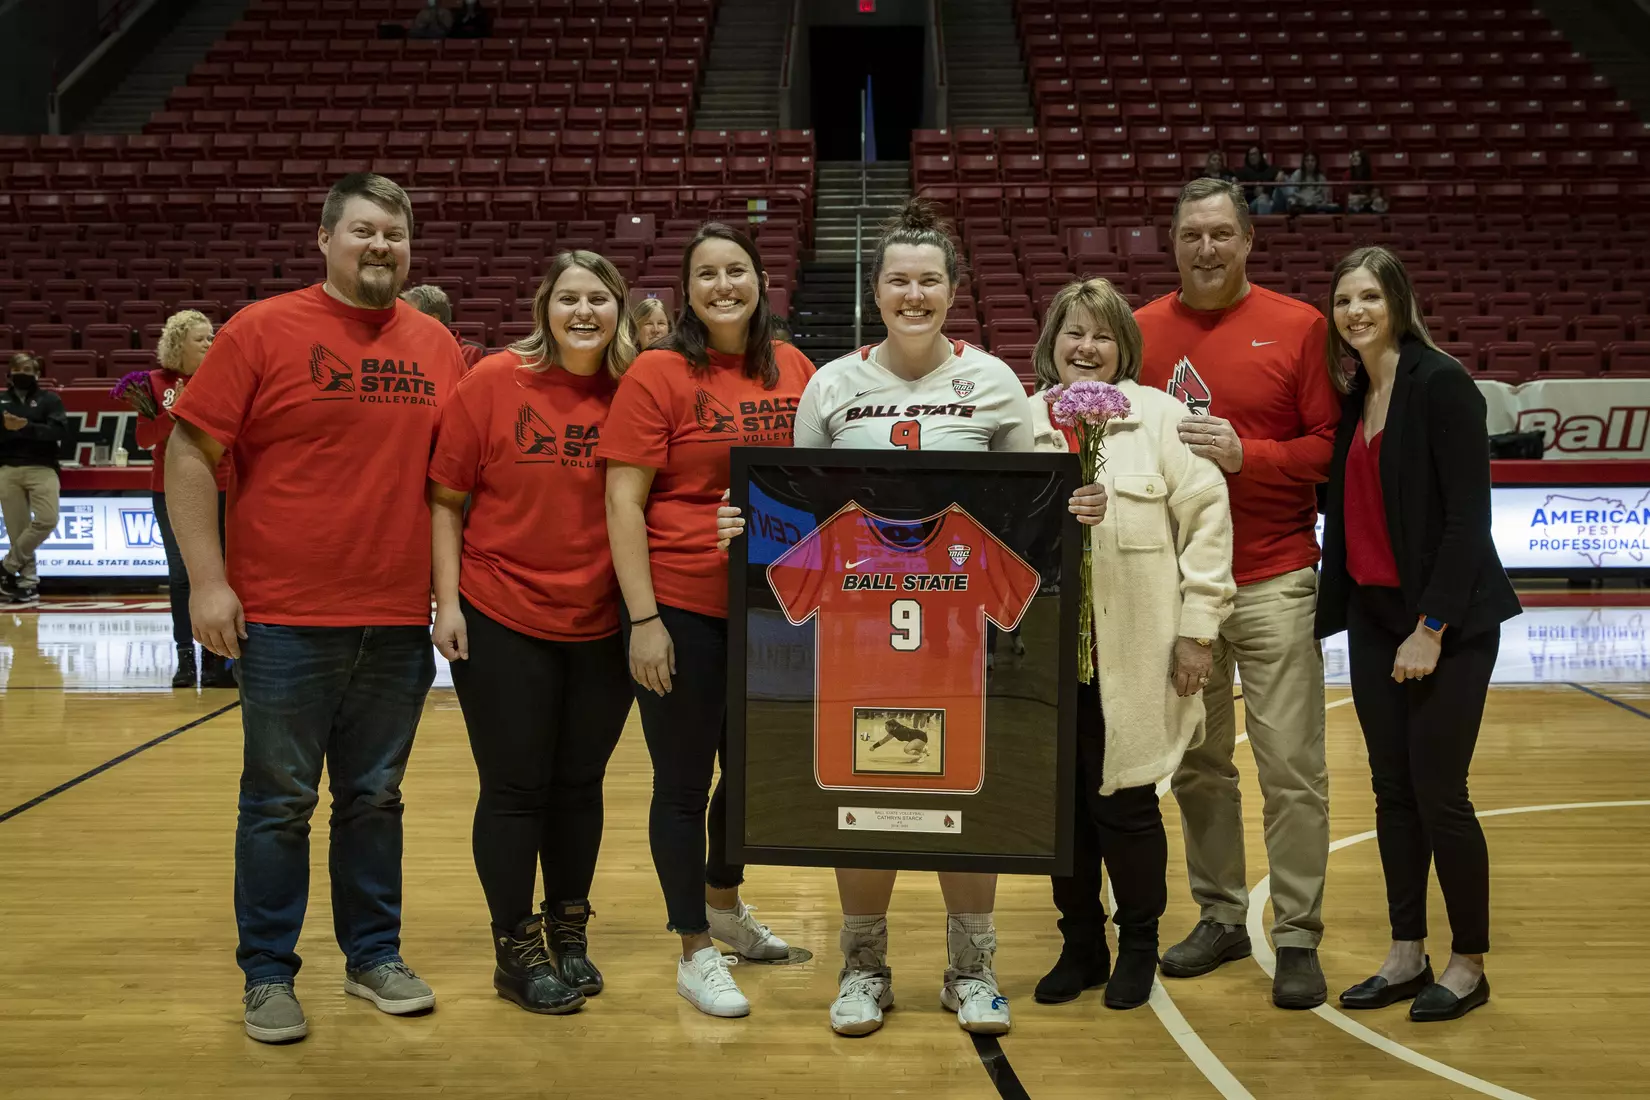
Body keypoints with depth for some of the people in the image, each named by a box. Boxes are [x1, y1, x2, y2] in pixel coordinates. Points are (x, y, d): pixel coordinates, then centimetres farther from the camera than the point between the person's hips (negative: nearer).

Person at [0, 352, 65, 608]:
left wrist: (27, 428, -18)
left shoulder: (49, 399, 8)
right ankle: (28, 582, 7)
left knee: (47, 520, -19)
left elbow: (61, 430, -7)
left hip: (42, 468, -1)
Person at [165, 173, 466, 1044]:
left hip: (399, 623, 3)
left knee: (375, 800, 13)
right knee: (279, 803, 6)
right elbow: (189, 454, -5)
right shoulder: (263, 332, -4)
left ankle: (374, 957, 26)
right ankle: (268, 977, 18)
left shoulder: (435, 346, 7)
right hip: (286, 620, -3)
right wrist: (206, 579, -11)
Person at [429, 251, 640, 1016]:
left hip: (602, 628, 3)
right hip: (502, 621, -2)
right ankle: (516, 950, 19)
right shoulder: (493, 382, -7)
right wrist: (448, 600, -9)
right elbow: (445, 498, -4)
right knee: (515, 788, 5)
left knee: (579, 784, 13)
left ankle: (569, 932, 30)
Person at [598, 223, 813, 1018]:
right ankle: (694, 954, 22)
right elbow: (623, 502, -11)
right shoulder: (658, 374, -8)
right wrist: (644, 619, -16)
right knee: (683, 782, 6)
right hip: (682, 608, -5)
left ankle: (723, 905, 45)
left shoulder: (793, 370, 5)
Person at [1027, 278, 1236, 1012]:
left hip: (1134, 655, -3)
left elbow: (1206, 518, -3)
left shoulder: (1160, 417, -1)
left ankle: (1138, 948, 24)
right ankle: (1079, 945, 27)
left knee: (1125, 804, 4)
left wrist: (1197, 627, -7)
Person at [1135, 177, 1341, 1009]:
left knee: (1291, 767, -3)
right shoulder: (1141, 331, 6)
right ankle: (1220, 916, 23)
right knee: (1196, 764, 10)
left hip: (1273, 581, -3)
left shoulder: (1298, 327, -1)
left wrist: (1246, 454, -17)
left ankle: (1298, 938, 7)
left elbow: (1330, 446, -4)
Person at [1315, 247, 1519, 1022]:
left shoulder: (1440, 383, -12)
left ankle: (1468, 966, 14)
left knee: (1438, 794, -2)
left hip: (1446, 623, -7)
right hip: (1372, 616, 7)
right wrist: (1333, 608, 8)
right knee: (1392, 790, 10)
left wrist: (1432, 627, -18)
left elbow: (1468, 514, -16)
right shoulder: (1354, 396, 10)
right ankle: (1407, 957, 20)